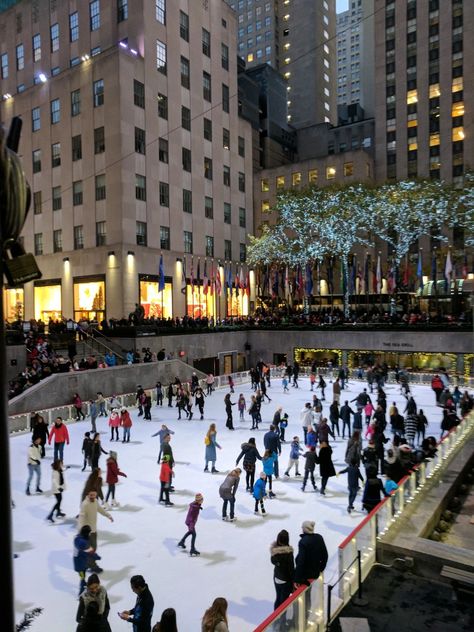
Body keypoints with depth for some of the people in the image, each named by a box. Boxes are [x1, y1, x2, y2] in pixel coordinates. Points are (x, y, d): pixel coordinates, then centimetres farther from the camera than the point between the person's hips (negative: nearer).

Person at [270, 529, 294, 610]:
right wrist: (293, 581, -8)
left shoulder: (274, 549, -11)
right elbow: (291, 568, -18)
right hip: (286, 580, -6)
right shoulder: (288, 552, -27)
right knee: (284, 600, 11)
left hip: (276, 578, 6)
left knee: (278, 598, 24)